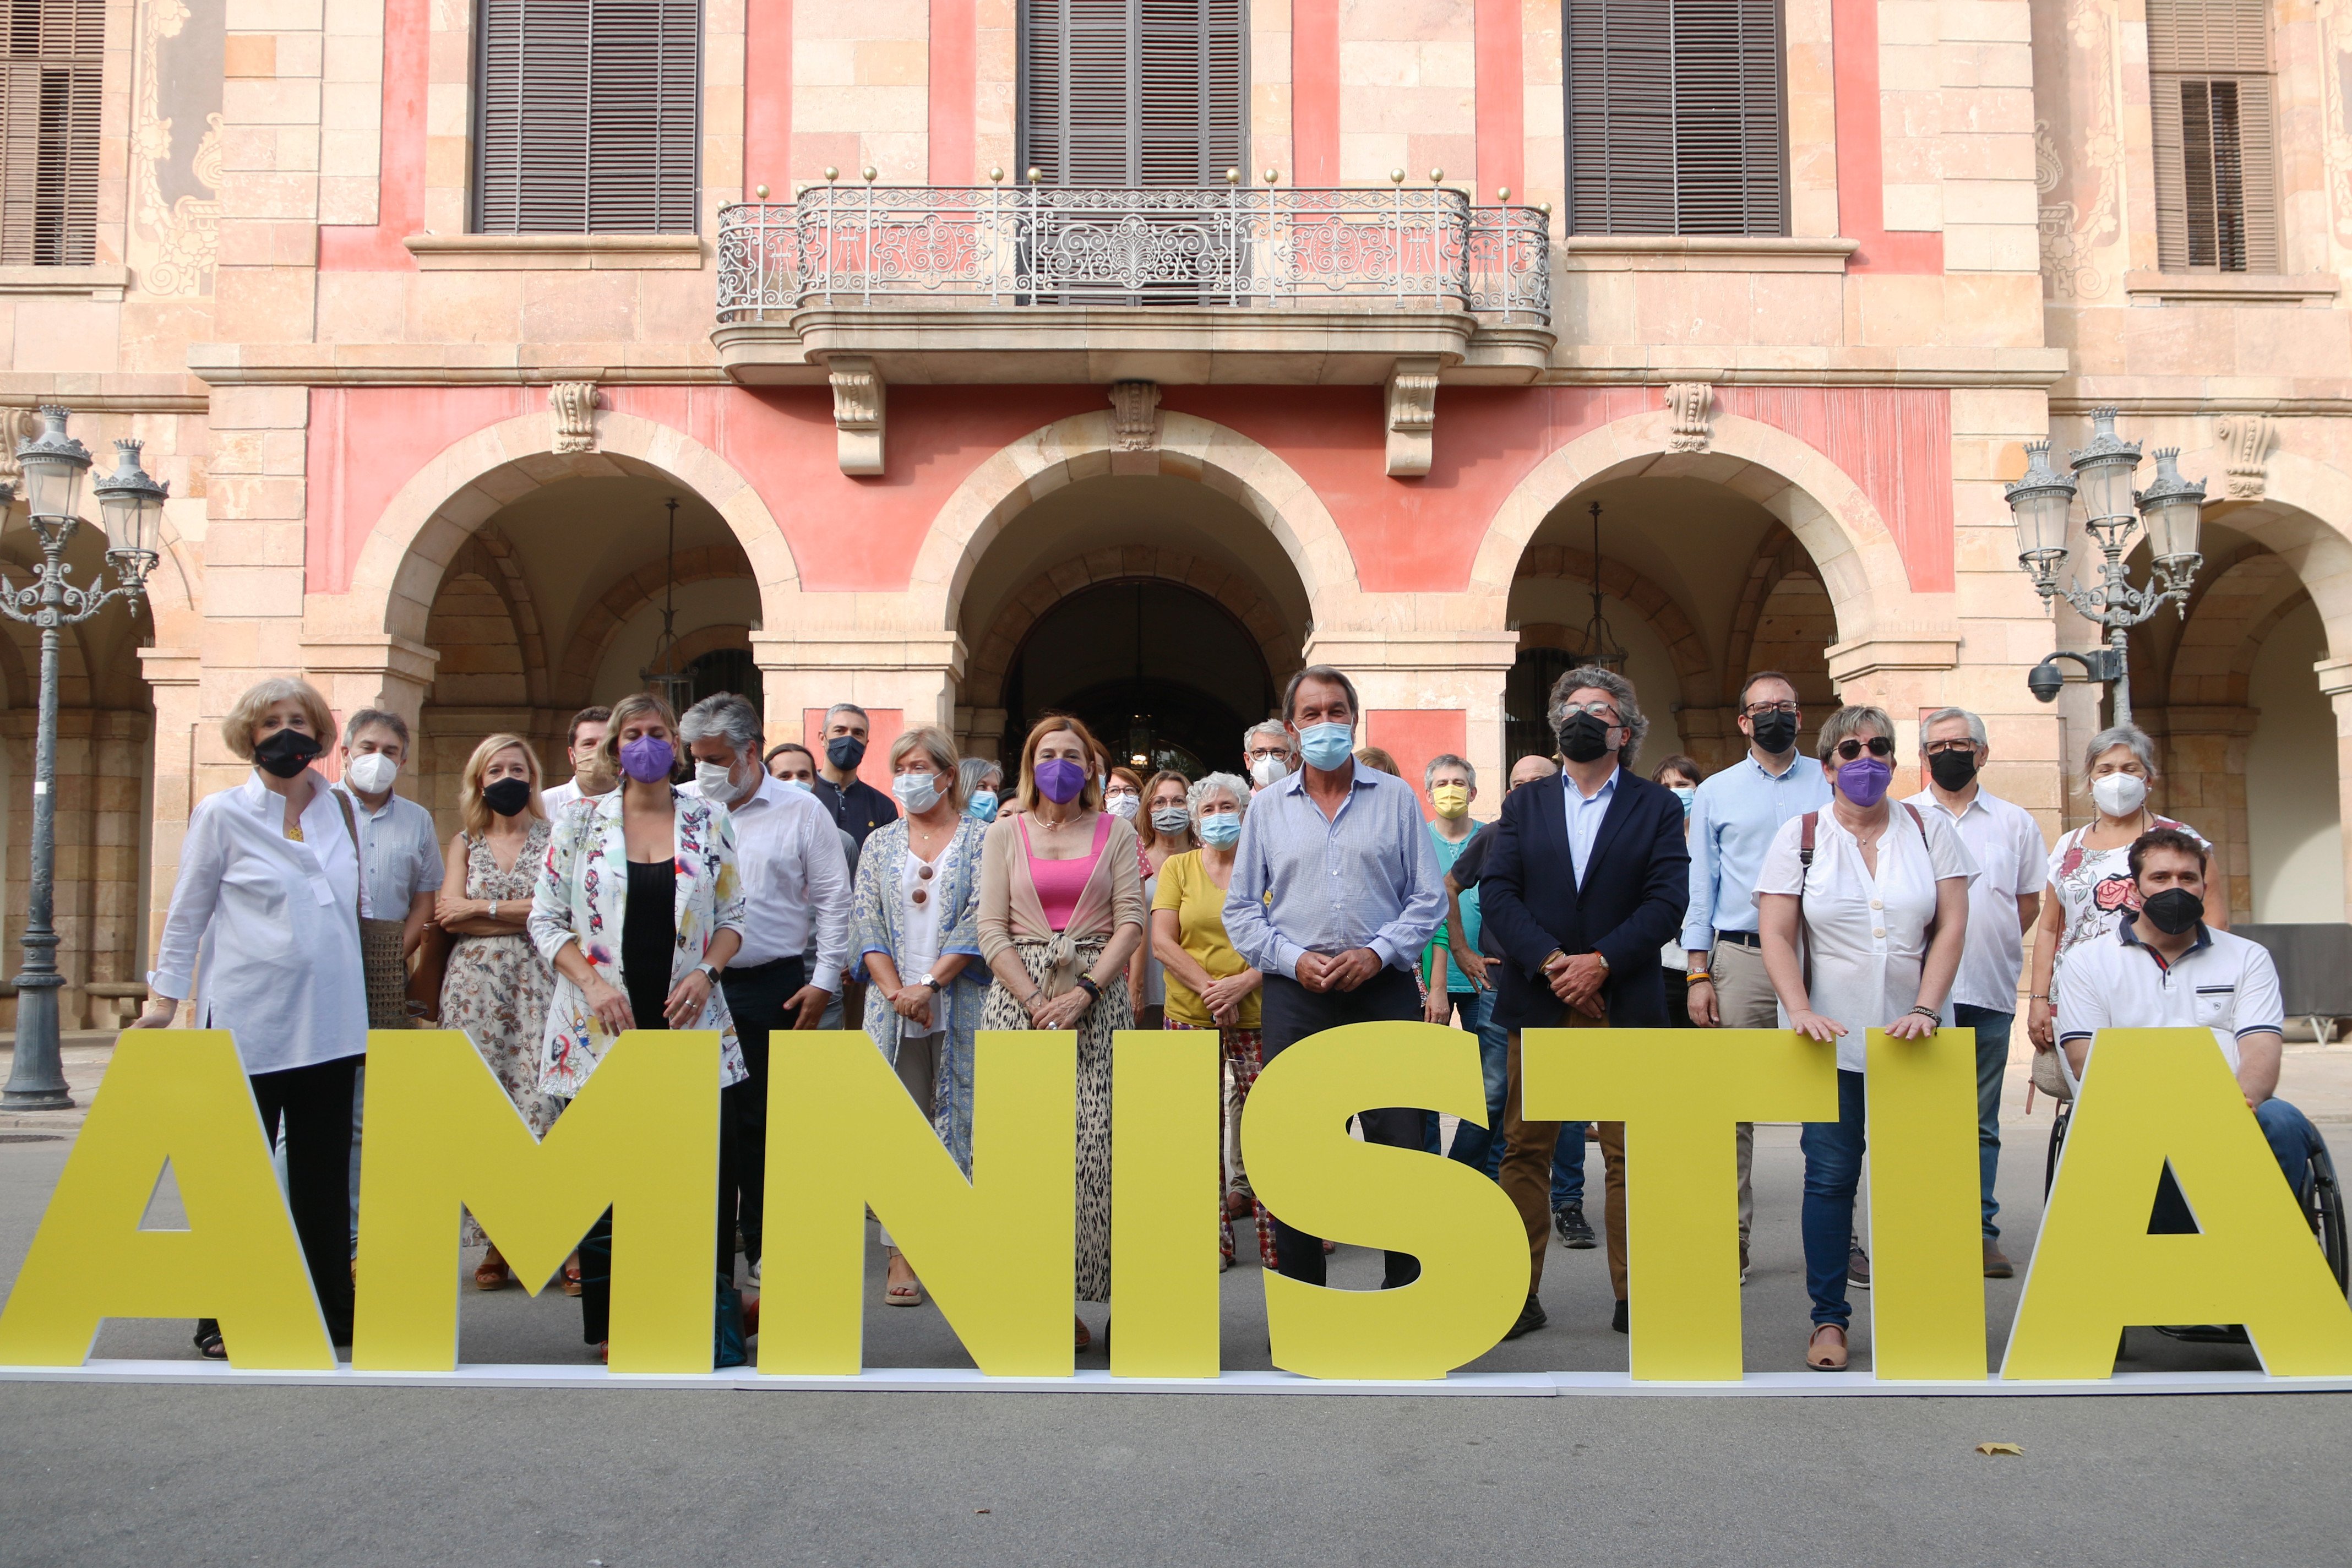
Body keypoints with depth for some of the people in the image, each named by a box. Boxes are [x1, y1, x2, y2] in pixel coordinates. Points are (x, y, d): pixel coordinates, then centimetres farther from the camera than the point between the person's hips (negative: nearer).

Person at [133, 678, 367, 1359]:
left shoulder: (339, 809, 10)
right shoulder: (222, 814, 0)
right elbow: (187, 913, 4)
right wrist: (165, 996, 2)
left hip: (329, 1022, 3)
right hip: (248, 1023, -3)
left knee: (325, 1173, 7)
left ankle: (334, 1309, 15)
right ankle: (224, 1321, 14)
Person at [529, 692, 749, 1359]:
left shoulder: (710, 823, 7)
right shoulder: (581, 821, 5)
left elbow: (733, 916, 10)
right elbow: (545, 917, 4)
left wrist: (706, 972, -7)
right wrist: (593, 983, -9)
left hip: (689, 1022, 1)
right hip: (600, 1029, 0)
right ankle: (611, 1326, 12)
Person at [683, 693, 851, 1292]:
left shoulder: (801, 811, 1)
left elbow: (833, 900, 2)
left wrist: (824, 982, -4)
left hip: (773, 988, -2)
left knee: (763, 1120, 4)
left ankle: (764, 1249, 15)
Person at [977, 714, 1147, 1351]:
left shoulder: (1115, 833, 10)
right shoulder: (1005, 833, 11)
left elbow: (1130, 922, 2)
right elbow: (992, 929, 4)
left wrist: (1085, 992, -11)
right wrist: (1035, 1001, -8)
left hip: (1096, 997, 0)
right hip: (1017, 995, 0)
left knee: (1092, 1143, -8)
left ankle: (1068, 1296, 0)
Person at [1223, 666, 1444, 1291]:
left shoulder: (1396, 797, 7)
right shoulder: (1267, 806, 10)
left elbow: (1428, 898, 5)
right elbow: (1241, 908, 9)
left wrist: (1376, 953, -10)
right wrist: (1294, 959, -7)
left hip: (1383, 989, -1)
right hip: (1294, 995, 1)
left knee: (1400, 1143, -2)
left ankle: (1406, 1288, 12)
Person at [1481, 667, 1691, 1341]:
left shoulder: (1657, 807, 8)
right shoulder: (1524, 805, 13)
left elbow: (1667, 901, -3)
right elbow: (1496, 893, 1)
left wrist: (1600, 962, -15)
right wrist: (1550, 961, -13)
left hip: (1624, 1003, -1)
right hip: (1537, 1003, 2)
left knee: (1628, 1154, 1)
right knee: (1525, 1151, 3)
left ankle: (1634, 1297, 10)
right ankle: (1519, 1296, 9)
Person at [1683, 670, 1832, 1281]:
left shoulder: (1830, 784, 11)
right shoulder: (1715, 793, 11)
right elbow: (1699, 887, 9)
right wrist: (1697, 974, 0)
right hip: (1741, 958, 0)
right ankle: (1731, 1240, 6)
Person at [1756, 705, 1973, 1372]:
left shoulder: (1930, 831, 6)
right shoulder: (1799, 836, 3)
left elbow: (1951, 927, 1)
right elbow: (1775, 935, -2)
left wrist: (1925, 1009, -11)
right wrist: (1801, 1011, -15)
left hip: (1913, 1037, 1)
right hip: (1832, 1037, -1)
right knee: (1830, 1175, 0)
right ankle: (1828, 1318, 8)